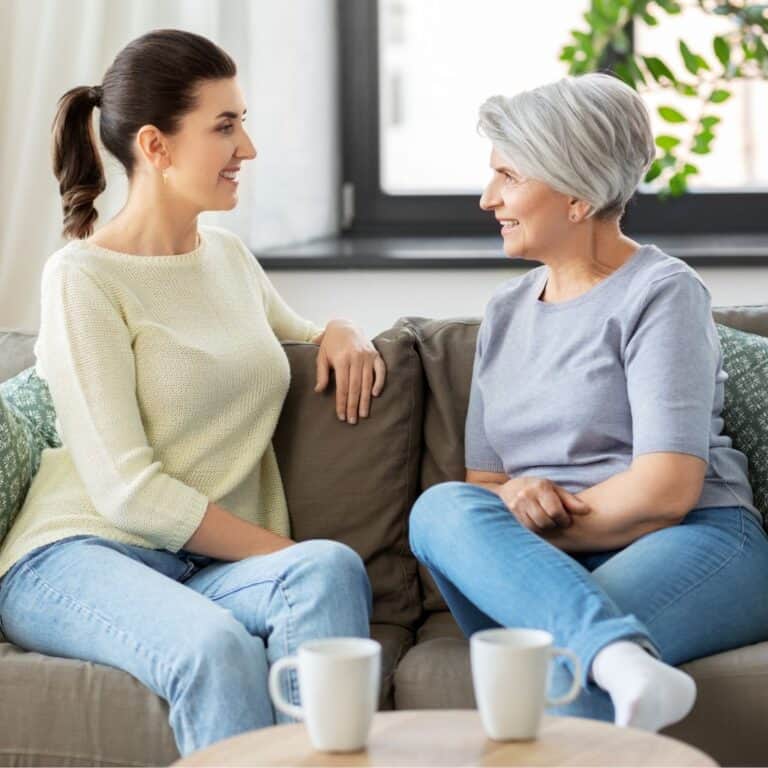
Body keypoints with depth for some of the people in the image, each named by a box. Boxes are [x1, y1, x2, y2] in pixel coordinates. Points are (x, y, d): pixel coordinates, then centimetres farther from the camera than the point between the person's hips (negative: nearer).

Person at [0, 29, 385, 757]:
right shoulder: (82, 278, -5)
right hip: (76, 559, -6)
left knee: (332, 569, -29)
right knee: (216, 647, -39)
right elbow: (128, 490, -12)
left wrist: (338, 331, 14)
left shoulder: (229, 256, 16)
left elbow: (287, 332, 40)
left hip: (210, 570, 6)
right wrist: (289, 555, -13)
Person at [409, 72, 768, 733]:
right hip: (554, 572, 6)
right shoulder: (506, 311, 22)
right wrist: (510, 501, -9)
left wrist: (544, 520, -6)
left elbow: (666, 491, -12)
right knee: (441, 506, -30)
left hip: (697, 544, -6)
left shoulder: (661, 292, 0)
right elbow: (481, 479, 16)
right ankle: (622, 656, -48)